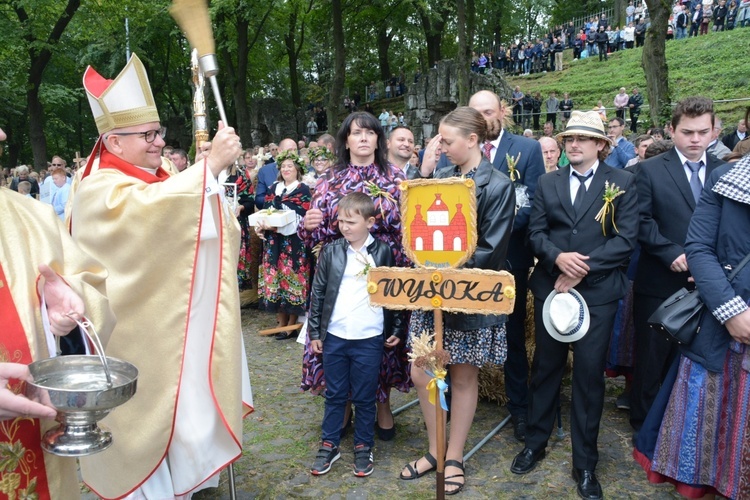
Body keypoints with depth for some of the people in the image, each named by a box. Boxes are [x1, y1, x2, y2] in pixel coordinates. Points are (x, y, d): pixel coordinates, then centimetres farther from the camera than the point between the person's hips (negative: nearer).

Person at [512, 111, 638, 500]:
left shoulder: (622, 183, 1)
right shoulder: (548, 183, 9)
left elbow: (626, 237, -7)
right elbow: (535, 231, 2)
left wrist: (583, 268, -15)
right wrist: (558, 257, -18)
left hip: (598, 290, -2)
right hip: (550, 286, 2)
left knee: (589, 374, 4)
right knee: (545, 367, 12)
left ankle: (585, 464, 19)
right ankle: (535, 442, 30)